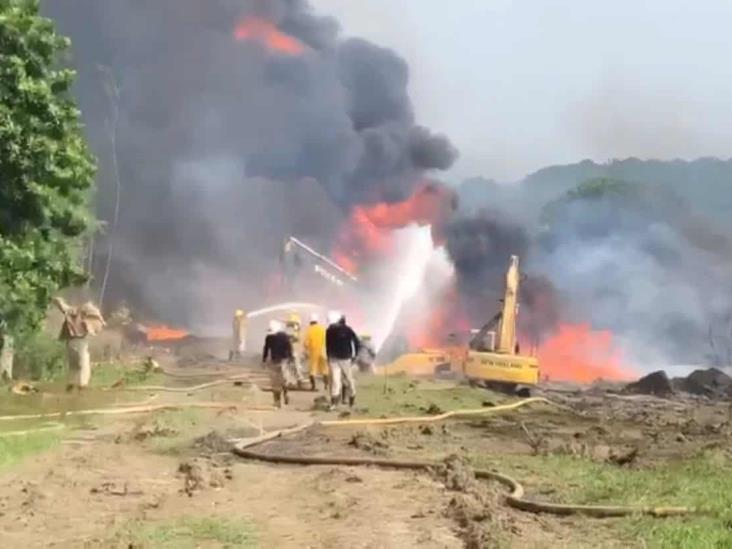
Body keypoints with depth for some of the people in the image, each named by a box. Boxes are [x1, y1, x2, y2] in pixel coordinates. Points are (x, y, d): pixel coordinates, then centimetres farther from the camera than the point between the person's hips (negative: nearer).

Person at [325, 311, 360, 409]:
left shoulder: (347, 330, -9)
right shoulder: (329, 331, 1)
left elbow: (356, 343, -3)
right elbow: (328, 345, 12)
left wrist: (354, 356, -4)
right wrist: (328, 358, 12)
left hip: (345, 359, -2)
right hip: (334, 359, 2)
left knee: (348, 379, 7)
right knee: (335, 379, -9)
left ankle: (352, 396, 27)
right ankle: (334, 401, -14)